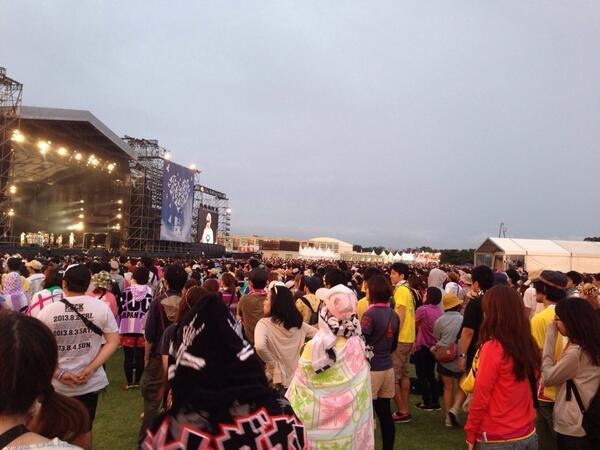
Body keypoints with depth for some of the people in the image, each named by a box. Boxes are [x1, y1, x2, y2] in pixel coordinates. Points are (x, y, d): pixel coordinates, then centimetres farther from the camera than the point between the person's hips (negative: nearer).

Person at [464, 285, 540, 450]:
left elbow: (480, 399, -16)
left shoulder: (492, 348, -21)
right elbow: (530, 390, 6)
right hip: (529, 435, 6)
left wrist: (471, 434, -4)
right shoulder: (528, 344, -4)